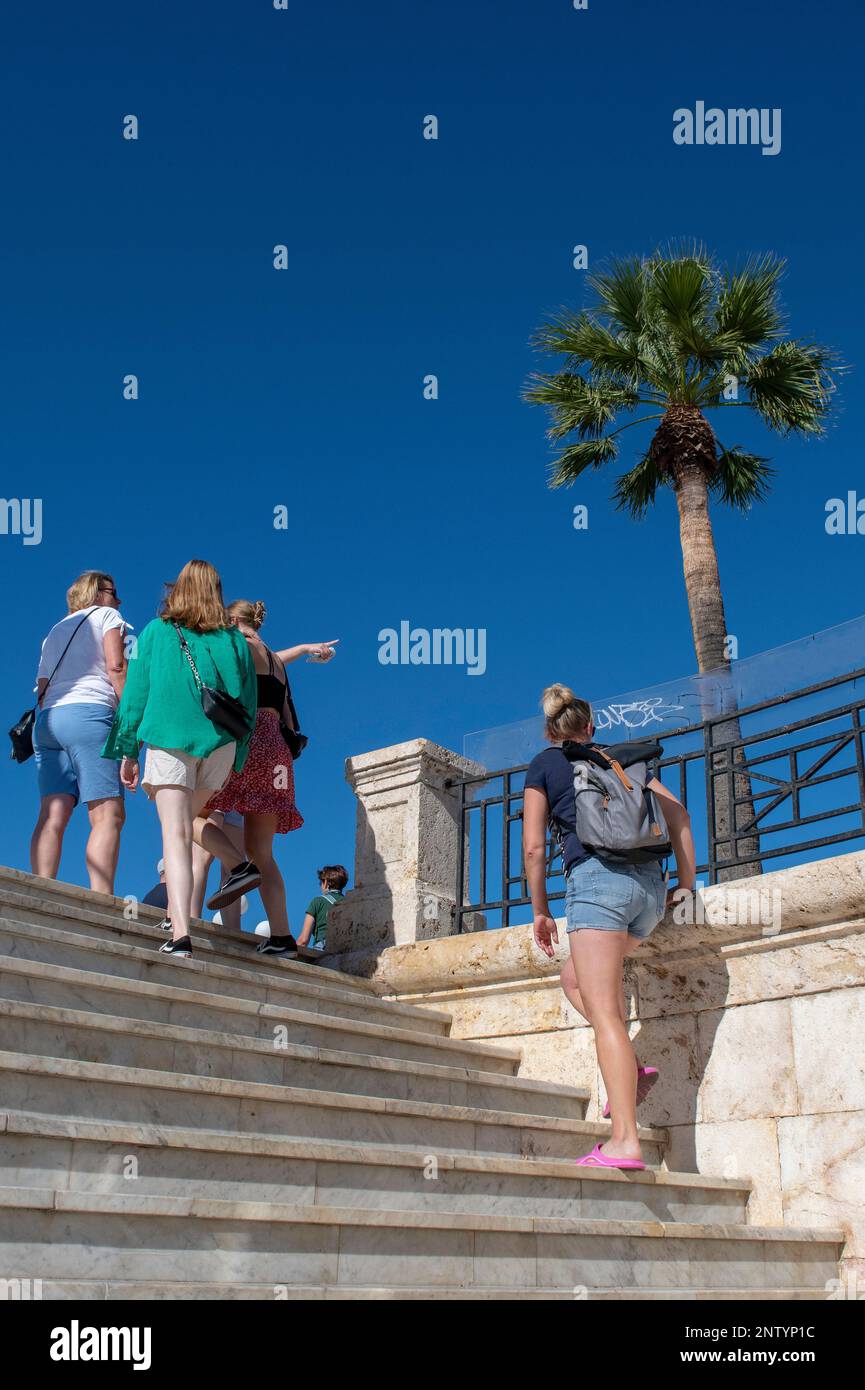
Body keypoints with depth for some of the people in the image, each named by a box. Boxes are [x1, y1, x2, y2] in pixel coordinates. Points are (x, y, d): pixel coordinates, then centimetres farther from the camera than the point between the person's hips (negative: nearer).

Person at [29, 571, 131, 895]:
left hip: (46, 721, 7)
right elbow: (116, 668, -3)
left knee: (53, 815, -6)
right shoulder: (106, 615, 12)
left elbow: (42, 689, 23)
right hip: (88, 713, -7)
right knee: (108, 815, -13)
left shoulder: (55, 630, 31)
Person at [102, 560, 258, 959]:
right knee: (188, 817, 28)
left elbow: (135, 693, 6)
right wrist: (235, 761, 18)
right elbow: (248, 704, 12)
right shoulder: (234, 640, 14)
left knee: (175, 834, -10)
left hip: (169, 740, -3)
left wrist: (128, 751, 10)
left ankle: (181, 937, -21)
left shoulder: (156, 631, 10)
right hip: (220, 743, 3)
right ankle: (241, 866, 12)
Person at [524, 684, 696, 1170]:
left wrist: (540, 911, 15)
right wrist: (687, 882, 16)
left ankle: (625, 1141, -19)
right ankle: (632, 1069, 8)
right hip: (650, 884, 5)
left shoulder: (543, 765, 13)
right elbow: (677, 811, 13)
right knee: (575, 977, 24)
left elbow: (534, 847, 7)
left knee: (604, 1012, -10)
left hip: (597, 878, -5)